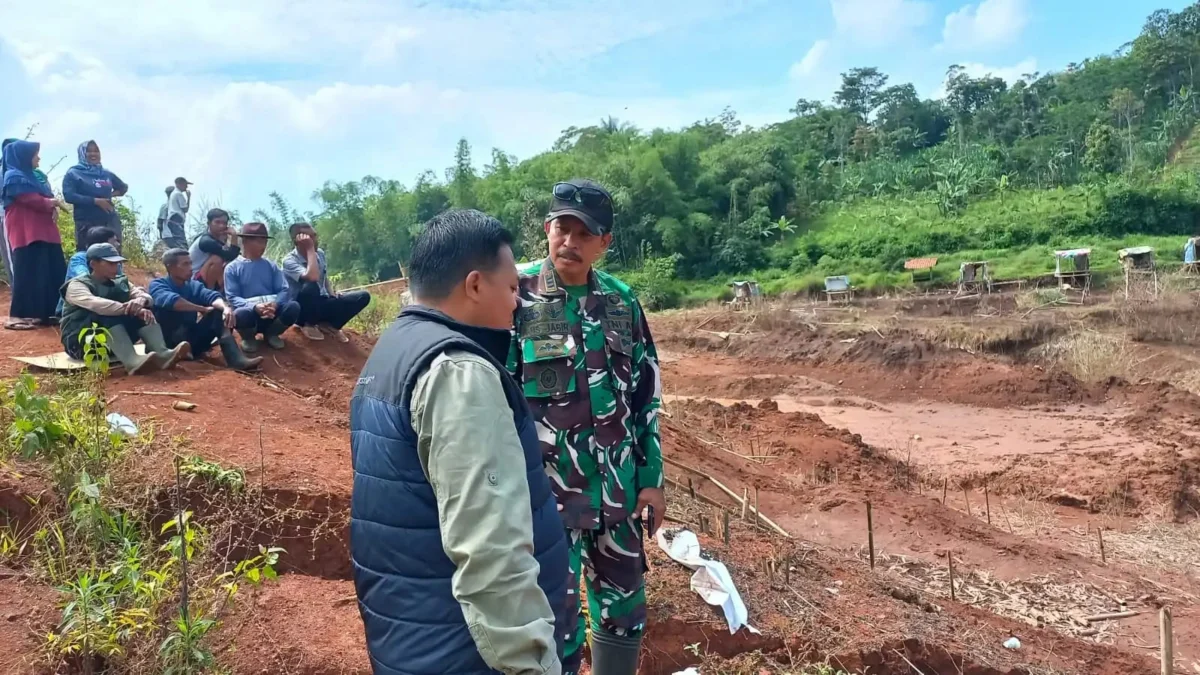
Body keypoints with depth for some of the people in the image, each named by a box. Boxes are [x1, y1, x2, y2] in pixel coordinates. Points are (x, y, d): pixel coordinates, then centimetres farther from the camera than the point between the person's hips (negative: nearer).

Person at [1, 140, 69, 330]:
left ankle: (44, 313, 7)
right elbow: (32, 200, -15)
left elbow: (44, 199, 22)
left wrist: (52, 203, -2)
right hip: (26, 233, -9)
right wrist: (53, 202, 2)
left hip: (42, 232, 9)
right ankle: (18, 315, -12)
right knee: (28, 273, -13)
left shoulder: (31, 177, 24)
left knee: (50, 273, 5)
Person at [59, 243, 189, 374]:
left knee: (144, 311, -16)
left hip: (115, 340, 5)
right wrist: (132, 309, -40)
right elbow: (95, 304, -29)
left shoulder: (120, 282, 10)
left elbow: (145, 296, -6)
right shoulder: (77, 285, -8)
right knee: (108, 315, -32)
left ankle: (162, 353, -41)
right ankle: (132, 360, -55)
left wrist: (140, 301, -31)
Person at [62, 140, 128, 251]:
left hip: (110, 222, 4)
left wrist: (112, 194, 11)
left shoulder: (107, 174, 16)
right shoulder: (73, 173, 5)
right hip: (86, 223, -4)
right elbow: (69, 196, -9)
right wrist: (95, 201, -16)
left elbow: (123, 187, 32)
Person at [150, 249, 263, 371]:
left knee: (218, 312, -14)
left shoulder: (193, 285, 9)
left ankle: (236, 359, -32)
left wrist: (225, 307, -34)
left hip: (192, 338, 5)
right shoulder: (157, 284, -6)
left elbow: (211, 296, -12)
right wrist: (203, 309, -22)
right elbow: (171, 300, -30)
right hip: (170, 342, -5)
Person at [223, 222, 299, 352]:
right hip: (250, 311, -3)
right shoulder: (232, 268, 2)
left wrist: (274, 304, -22)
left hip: (271, 313, 3)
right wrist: (254, 306, -26)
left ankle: (271, 334, 4)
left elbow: (284, 290, 1)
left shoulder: (271, 266, 11)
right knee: (240, 314, -39)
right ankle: (248, 338, 0)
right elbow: (232, 298, -8)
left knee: (293, 307, -27)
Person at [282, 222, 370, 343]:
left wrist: (331, 293, -2)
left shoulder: (320, 253, 2)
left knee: (363, 296, -9)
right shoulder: (289, 260, -20)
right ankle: (309, 325, -12)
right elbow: (313, 277, -38)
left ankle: (329, 324, 0)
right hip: (302, 310, -6)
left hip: (321, 303, 6)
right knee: (311, 286, -39)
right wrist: (310, 250, -29)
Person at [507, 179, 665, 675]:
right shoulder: (515, 298, -8)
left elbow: (646, 393, 10)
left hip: (619, 486, 5)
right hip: (547, 490, -4)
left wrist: (651, 476, 8)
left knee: (624, 611, 17)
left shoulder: (622, 302, 4)